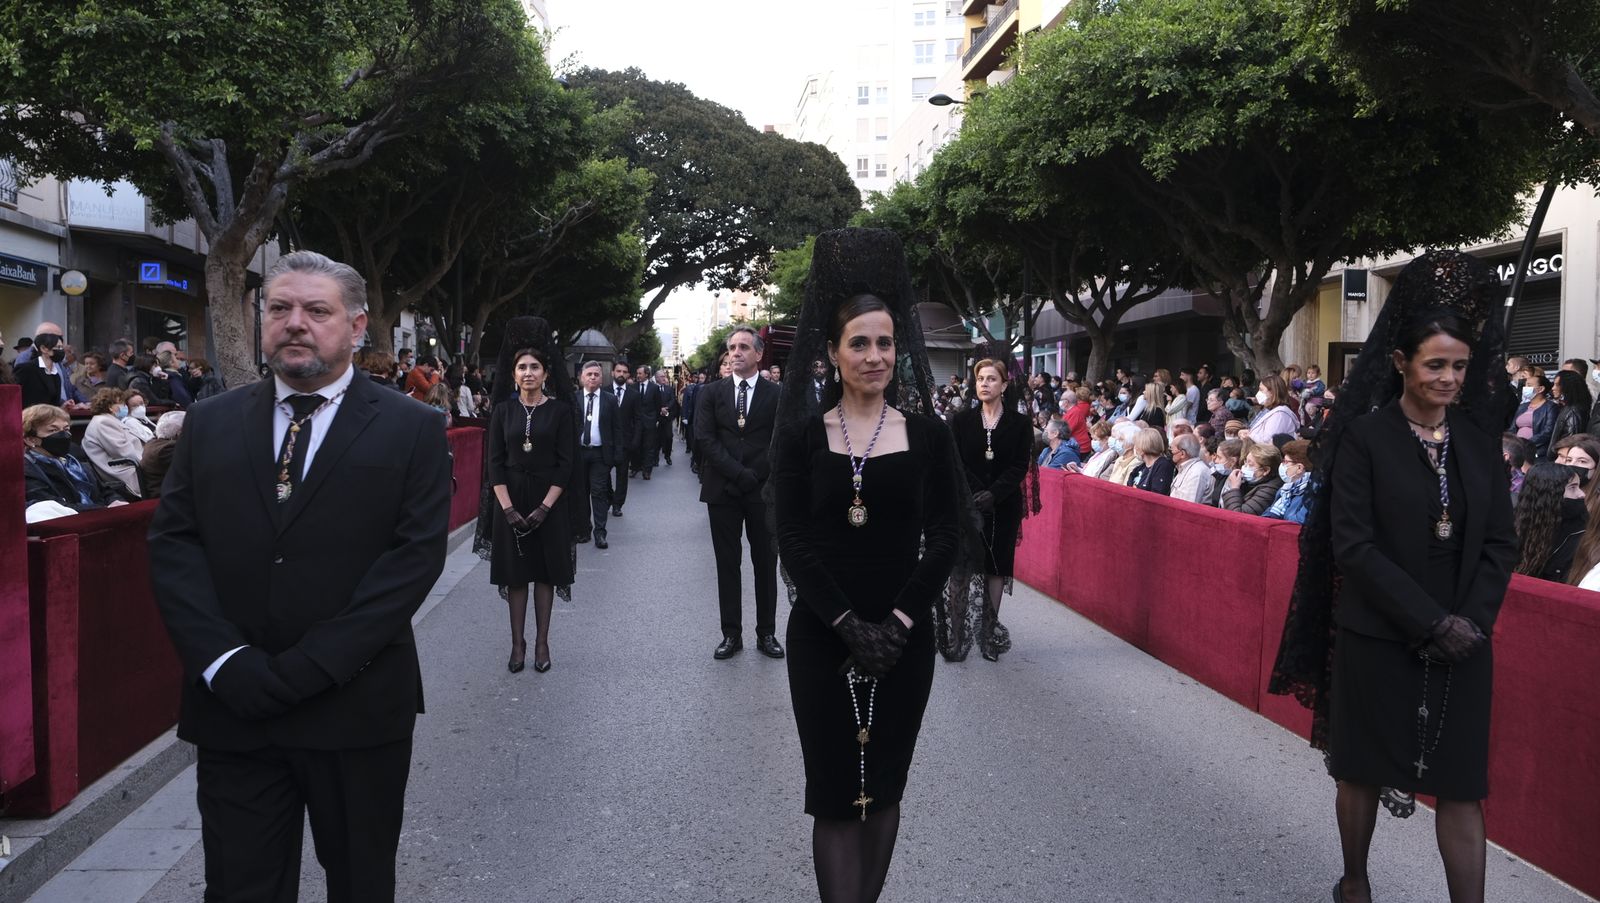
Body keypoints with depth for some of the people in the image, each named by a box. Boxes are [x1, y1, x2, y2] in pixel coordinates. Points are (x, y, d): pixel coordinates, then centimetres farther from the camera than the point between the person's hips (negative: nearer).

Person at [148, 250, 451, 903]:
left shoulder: (411, 430, -2)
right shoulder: (210, 424, 8)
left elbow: (417, 556, -10)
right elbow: (172, 544, 2)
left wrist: (305, 668, -16)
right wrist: (226, 663, -12)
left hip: (358, 710, -2)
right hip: (232, 709, 2)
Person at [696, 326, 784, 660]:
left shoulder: (775, 395, 1)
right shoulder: (713, 393, 5)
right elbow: (704, 438, -5)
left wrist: (755, 477, -12)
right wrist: (738, 473, -14)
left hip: (763, 491, -1)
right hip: (723, 490, 1)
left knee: (766, 563, 6)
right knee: (727, 564, 6)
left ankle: (766, 633, 16)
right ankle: (732, 634, 13)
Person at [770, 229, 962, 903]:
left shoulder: (925, 432, 1)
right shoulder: (803, 434, -1)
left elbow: (944, 540, -1)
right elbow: (793, 540, -5)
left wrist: (897, 624, -11)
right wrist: (848, 625, -13)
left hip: (902, 635, 1)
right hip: (821, 636, -1)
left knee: (884, 789, 11)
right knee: (835, 794, 2)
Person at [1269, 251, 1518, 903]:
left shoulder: (1477, 440, 6)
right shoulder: (1365, 436, -6)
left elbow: (1500, 543, 6)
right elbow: (1353, 545, -12)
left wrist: (1472, 620, -9)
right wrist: (1432, 622, -16)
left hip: (1461, 644, 3)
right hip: (1378, 640, -3)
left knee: (1461, 785, 4)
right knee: (1362, 771, 11)